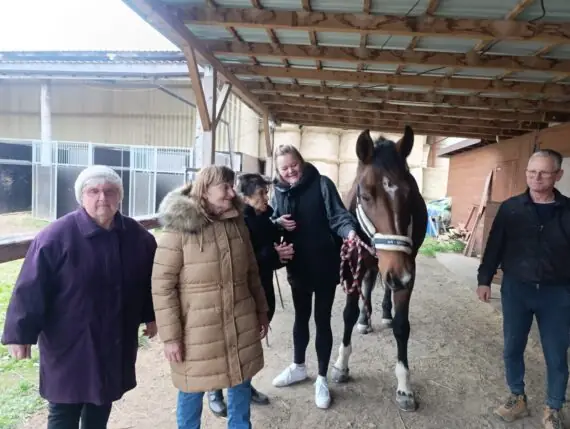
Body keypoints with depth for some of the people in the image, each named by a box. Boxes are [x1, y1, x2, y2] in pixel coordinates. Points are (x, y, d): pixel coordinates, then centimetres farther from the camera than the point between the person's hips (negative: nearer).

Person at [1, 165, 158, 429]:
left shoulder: (137, 236, -2)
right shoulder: (56, 236, -15)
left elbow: (150, 280, 9)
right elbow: (31, 288, -13)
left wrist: (151, 316, 13)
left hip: (116, 342, 4)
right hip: (69, 344, -4)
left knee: (101, 405, 21)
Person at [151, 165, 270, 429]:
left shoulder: (237, 223, 3)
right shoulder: (178, 228, -14)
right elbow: (162, 286, -13)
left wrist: (261, 312, 13)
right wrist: (170, 336, -14)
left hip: (240, 324, 5)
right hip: (197, 330, -4)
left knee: (241, 384, 20)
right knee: (192, 391, 15)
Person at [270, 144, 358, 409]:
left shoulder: (322, 184, -11)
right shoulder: (279, 191, 1)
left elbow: (338, 215, -15)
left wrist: (349, 231, -36)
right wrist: (278, 223, -14)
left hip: (324, 265, -4)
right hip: (297, 266, 4)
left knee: (322, 320, 7)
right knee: (301, 316, 20)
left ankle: (322, 379, 24)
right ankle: (298, 367, 41)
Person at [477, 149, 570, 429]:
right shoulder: (510, 208, -2)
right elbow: (494, 246, 2)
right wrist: (484, 279, -1)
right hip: (515, 289, 1)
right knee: (512, 348, 12)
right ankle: (517, 398, 32)